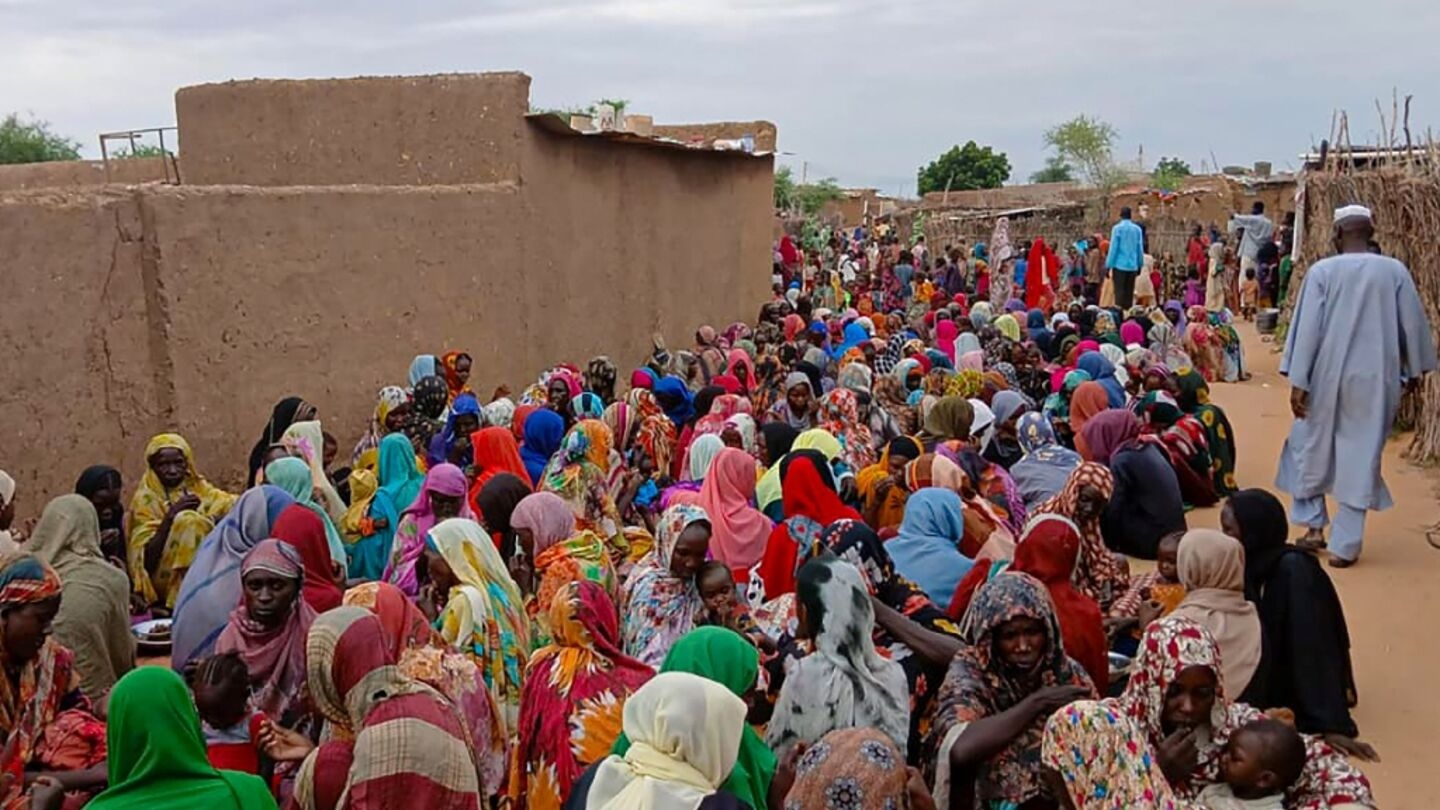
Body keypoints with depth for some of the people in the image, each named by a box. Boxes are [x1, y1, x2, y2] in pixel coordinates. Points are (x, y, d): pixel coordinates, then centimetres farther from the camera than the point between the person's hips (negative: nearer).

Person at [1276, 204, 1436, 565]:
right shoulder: (1395, 271, -2)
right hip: (1375, 380, 1)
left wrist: (1298, 381, -4)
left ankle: (1313, 526, 23)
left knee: (1312, 446, 19)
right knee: (1361, 456, 6)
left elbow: (1307, 328, -8)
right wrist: (1414, 370, 20)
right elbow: (1414, 324, 5)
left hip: (1328, 377, -1)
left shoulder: (1322, 270, -6)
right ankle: (1345, 546, 8)